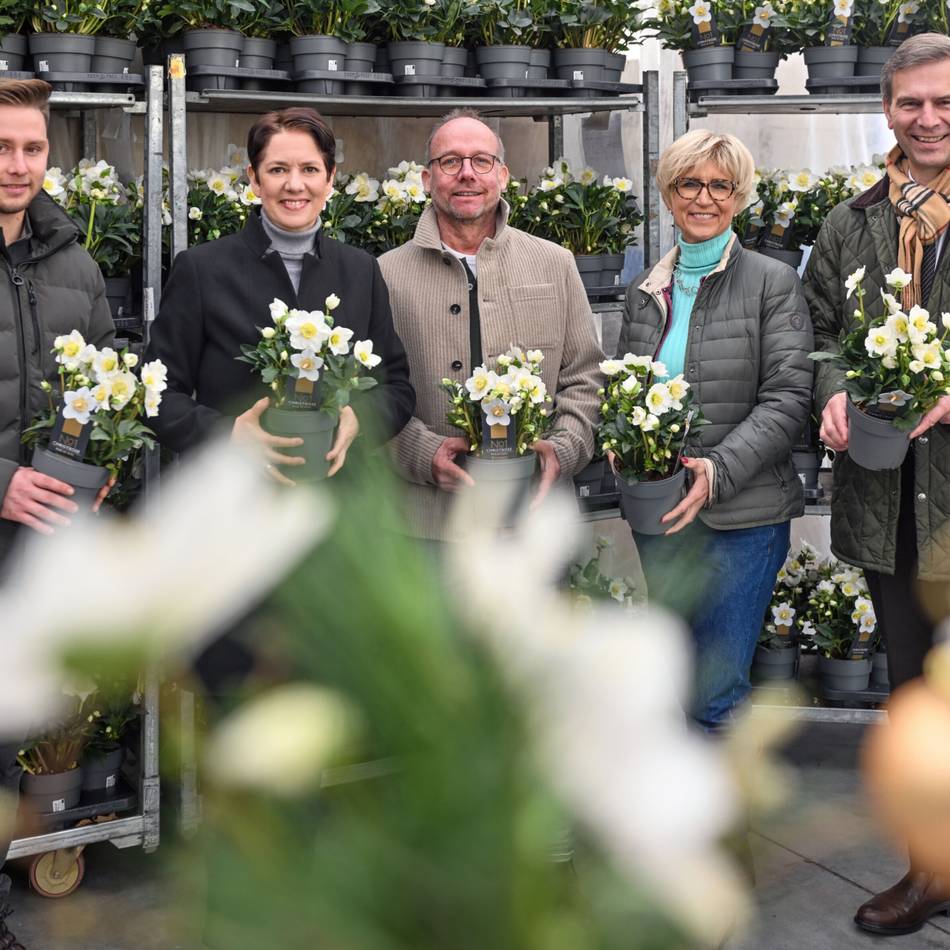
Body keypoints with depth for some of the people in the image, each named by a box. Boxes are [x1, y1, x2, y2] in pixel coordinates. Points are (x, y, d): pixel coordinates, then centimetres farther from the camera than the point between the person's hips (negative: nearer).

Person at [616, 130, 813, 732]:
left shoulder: (773, 283, -4)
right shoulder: (647, 291, 11)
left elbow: (788, 399, -11)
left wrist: (718, 470, -23)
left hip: (742, 518, -5)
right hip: (659, 514, 5)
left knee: (716, 694, -4)